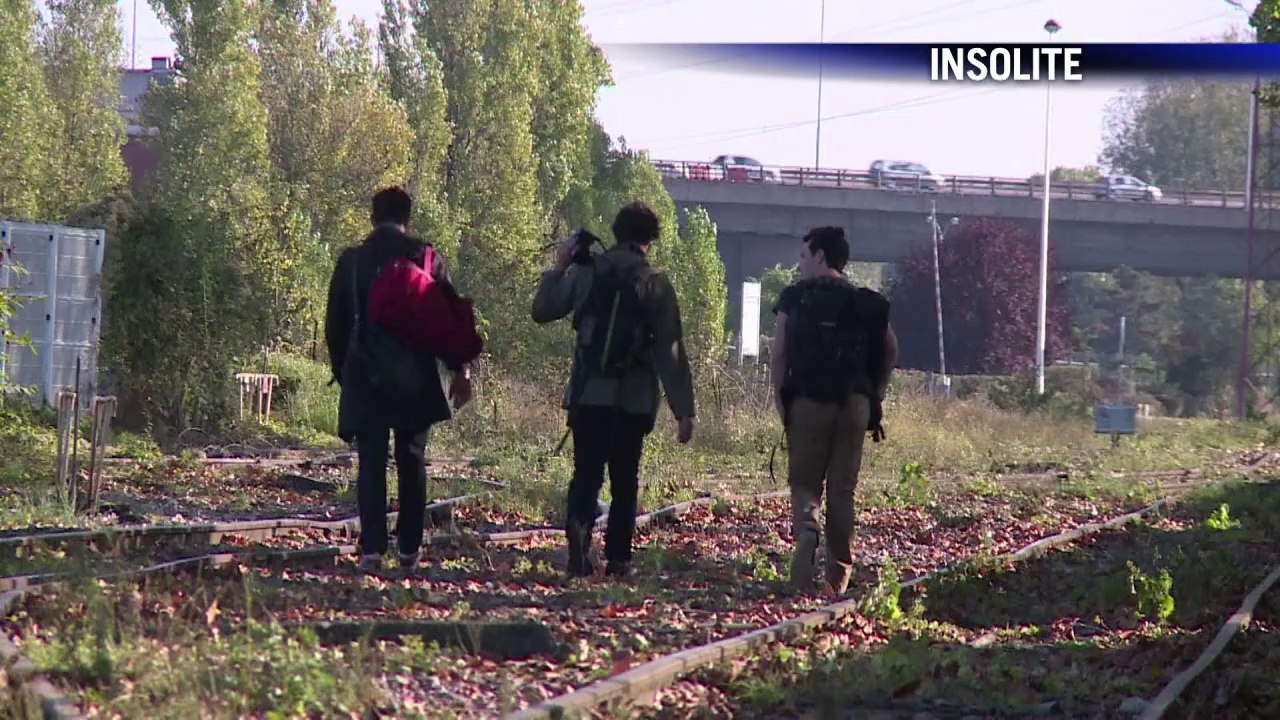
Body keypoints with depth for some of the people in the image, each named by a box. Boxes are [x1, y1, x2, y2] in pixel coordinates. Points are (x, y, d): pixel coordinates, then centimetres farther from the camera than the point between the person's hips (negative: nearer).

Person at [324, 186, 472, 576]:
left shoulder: (351, 261, 1)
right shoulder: (426, 258, -2)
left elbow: (334, 325, 5)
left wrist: (342, 372, 16)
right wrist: (461, 371, 5)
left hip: (364, 381, 0)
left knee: (371, 465, 0)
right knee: (412, 464, 9)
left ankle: (372, 549, -11)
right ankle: (410, 551, 9)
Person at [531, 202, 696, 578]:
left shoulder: (585, 272, -1)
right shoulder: (656, 286, -4)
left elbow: (542, 310, 11)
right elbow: (671, 353, -5)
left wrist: (559, 266, 23)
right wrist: (683, 410, -2)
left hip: (588, 393, 1)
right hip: (634, 400, -1)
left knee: (586, 472, 2)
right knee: (624, 481, 11)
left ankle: (578, 525, -26)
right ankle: (617, 557, 9)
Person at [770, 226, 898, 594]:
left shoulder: (795, 297, 2)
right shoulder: (866, 304, 10)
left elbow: (779, 355, -4)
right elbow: (890, 350, 6)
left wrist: (781, 402, 1)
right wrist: (874, 396, 14)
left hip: (808, 401, -2)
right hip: (854, 403, 2)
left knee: (804, 481, 5)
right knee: (842, 488, 9)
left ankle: (806, 527, -27)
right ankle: (839, 574, 9)